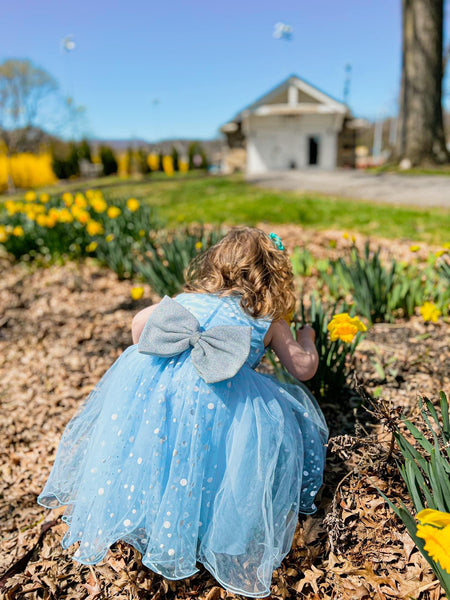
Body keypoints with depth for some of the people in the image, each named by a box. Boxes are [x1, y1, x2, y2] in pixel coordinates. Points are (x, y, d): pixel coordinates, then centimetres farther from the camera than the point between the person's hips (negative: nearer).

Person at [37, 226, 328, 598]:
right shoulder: (270, 322, 17)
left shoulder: (189, 298, 25)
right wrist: (307, 340, 45)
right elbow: (304, 369, 23)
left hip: (155, 382, 4)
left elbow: (140, 323, 30)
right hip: (221, 397, -3)